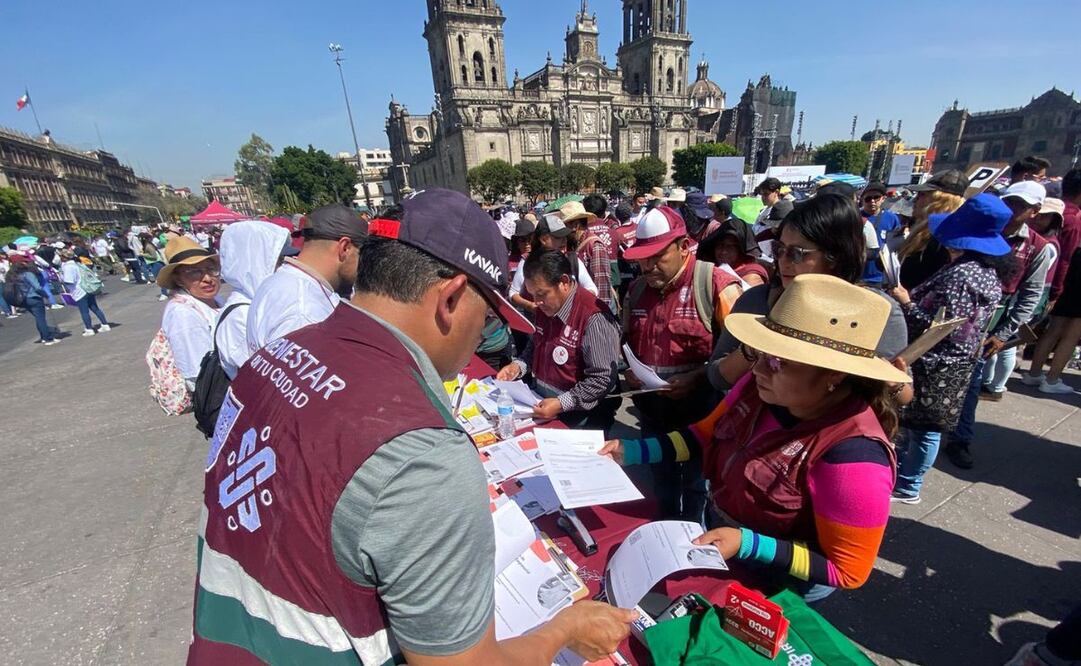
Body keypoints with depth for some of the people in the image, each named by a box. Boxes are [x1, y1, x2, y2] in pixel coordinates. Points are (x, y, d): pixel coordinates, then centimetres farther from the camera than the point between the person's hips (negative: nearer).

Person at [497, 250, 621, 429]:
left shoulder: (595, 319, -22)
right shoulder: (545, 308, 4)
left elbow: (603, 379, -22)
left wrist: (561, 404, -25)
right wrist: (519, 365, 1)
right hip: (539, 402, 7)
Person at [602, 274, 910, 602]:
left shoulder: (852, 453, -34)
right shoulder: (761, 386, -17)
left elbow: (847, 570, -22)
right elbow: (706, 434, -2)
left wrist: (747, 544, -32)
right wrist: (632, 451, -11)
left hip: (775, 591, -5)